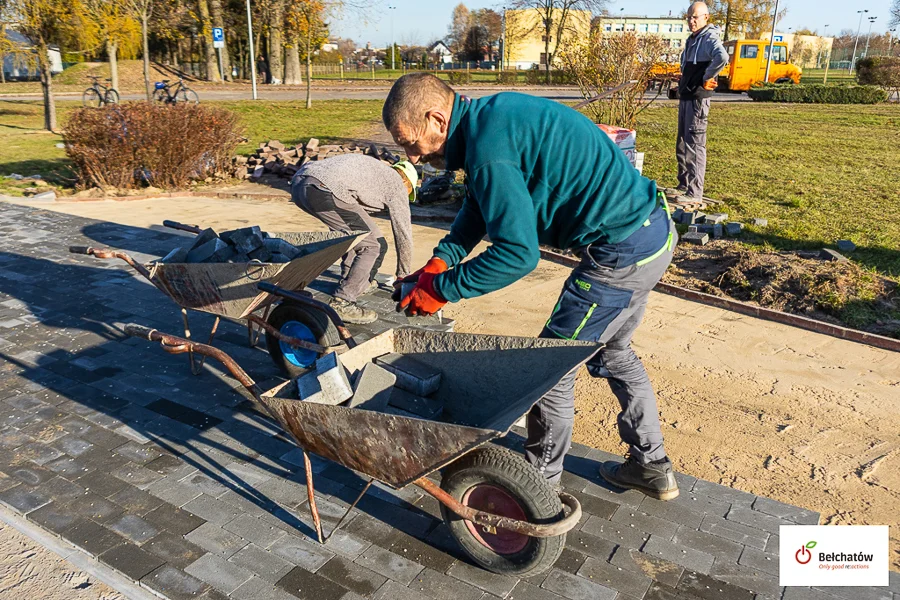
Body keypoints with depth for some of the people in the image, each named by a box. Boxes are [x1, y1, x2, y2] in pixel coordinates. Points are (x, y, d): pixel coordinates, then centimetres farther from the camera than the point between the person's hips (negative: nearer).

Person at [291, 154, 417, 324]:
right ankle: (342, 303, -2)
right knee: (376, 245, 1)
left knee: (354, 231, 30)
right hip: (324, 190, -9)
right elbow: (403, 233, 19)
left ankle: (355, 283, 33)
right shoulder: (396, 184, 17)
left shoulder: (375, 169, 38)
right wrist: (403, 275, 32)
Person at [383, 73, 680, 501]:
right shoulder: (492, 114, 9)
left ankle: (541, 482, 24)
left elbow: (519, 253, -24)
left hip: (622, 252, -10)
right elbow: (481, 201, 16)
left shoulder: (488, 149, -23)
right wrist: (441, 260, 4)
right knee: (611, 352, 25)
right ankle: (652, 467, 39)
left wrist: (441, 289, -14)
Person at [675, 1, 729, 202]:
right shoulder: (691, 39, 15)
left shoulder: (709, 38, -12)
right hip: (685, 97, 10)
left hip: (697, 99, -10)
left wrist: (707, 78, -21)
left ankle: (695, 193, -7)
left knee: (695, 145, -9)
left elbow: (722, 57, -33)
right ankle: (683, 186, 26)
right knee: (682, 145, 15)